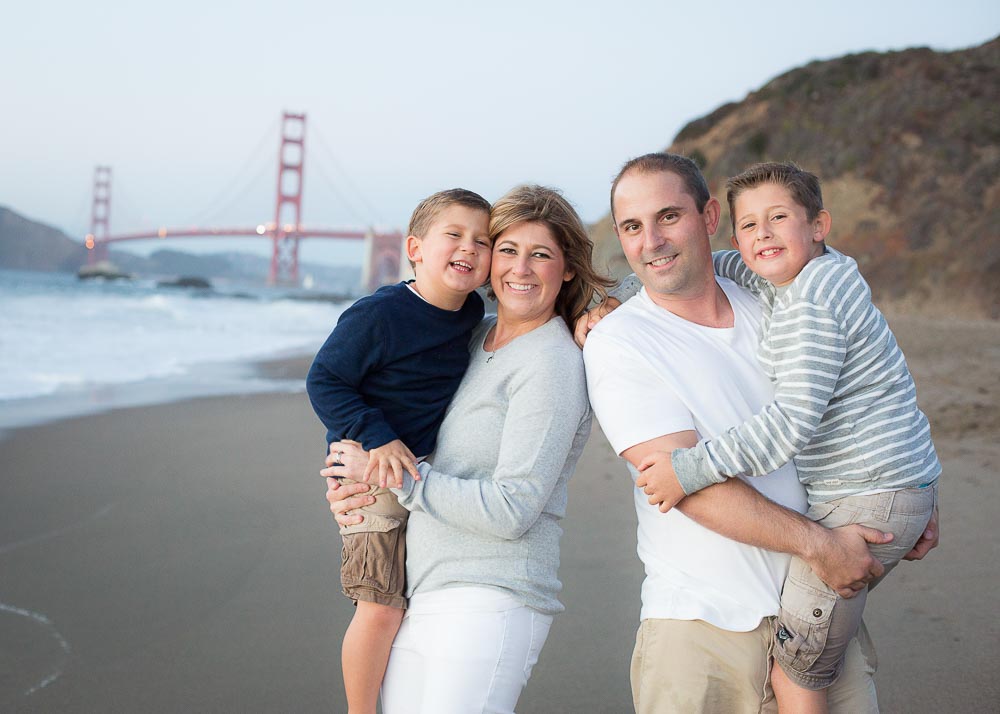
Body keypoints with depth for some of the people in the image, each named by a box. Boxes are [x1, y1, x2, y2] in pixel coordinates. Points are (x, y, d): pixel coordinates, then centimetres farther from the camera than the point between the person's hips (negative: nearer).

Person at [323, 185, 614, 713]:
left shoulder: (551, 364, -12)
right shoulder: (476, 337, 12)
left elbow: (511, 512, -18)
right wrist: (349, 485, 8)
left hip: (489, 604, -8)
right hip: (417, 599, 8)